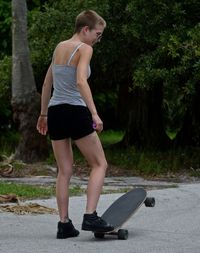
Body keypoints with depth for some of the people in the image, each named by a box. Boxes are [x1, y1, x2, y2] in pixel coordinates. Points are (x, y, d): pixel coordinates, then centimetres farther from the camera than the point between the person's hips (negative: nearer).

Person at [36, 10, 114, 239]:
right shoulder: (84, 49, -6)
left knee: (64, 171, 11)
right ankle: (90, 216, -10)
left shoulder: (59, 47, 16)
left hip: (55, 111, 7)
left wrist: (43, 113, 29)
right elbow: (81, 81, -21)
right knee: (100, 164, 3)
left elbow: (47, 84, 21)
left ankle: (64, 224, 7)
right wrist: (94, 113, -26)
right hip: (75, 111, -7)